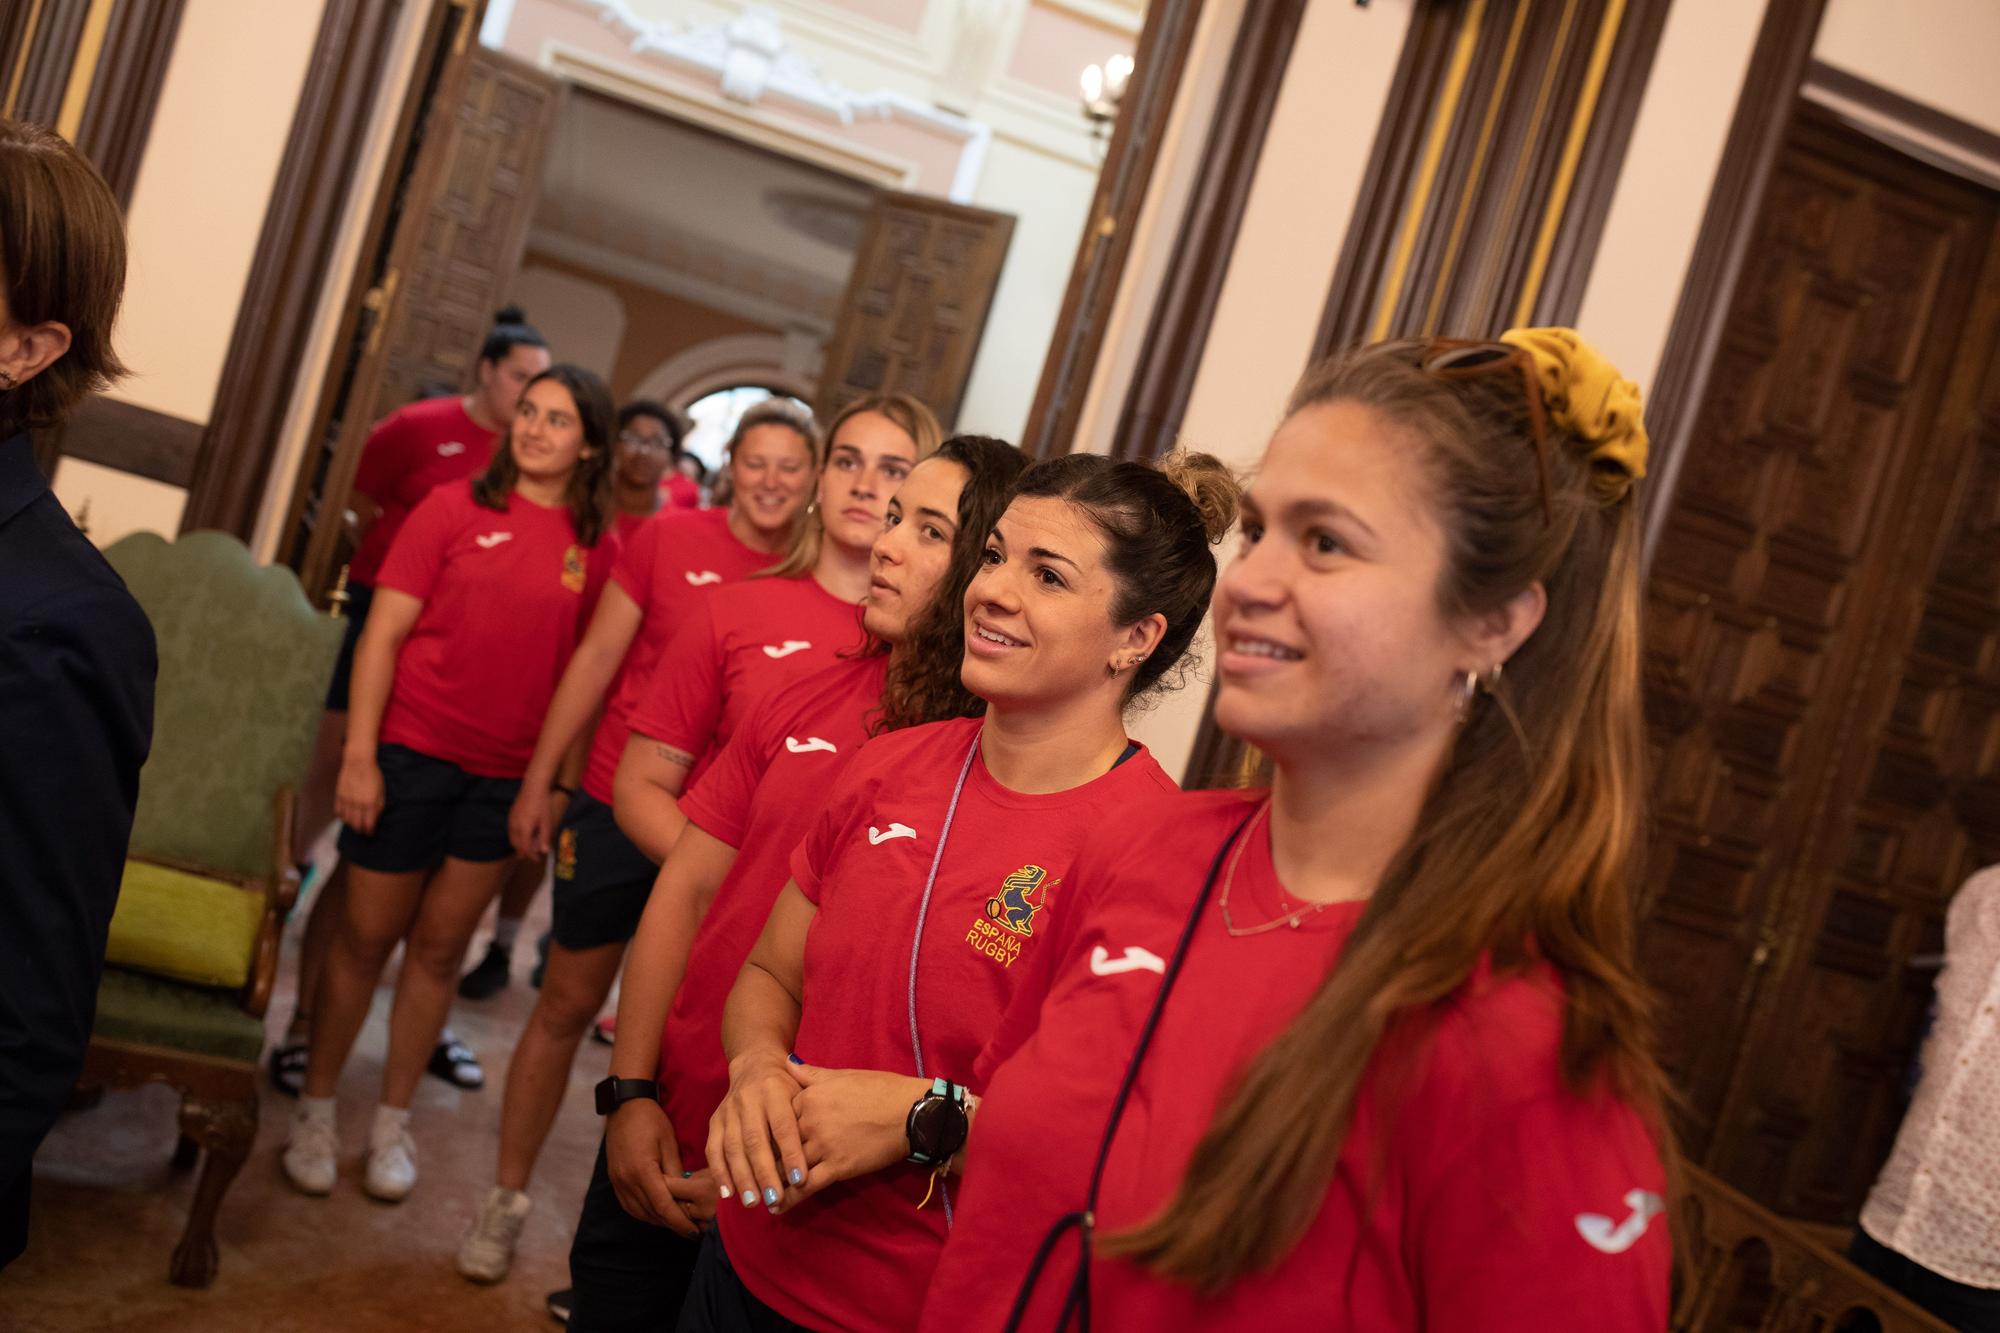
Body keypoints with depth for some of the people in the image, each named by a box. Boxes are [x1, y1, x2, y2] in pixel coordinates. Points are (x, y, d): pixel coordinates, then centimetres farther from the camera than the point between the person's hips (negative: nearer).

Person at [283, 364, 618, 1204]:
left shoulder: (597, 546, 1)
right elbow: (384, 632, -6)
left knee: (440, 946, 11)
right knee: (368, 935, 8)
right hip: (414, 750, -2)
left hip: (508, 776, 2)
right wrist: (359, 754, -10)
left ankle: (393, 1125, 26)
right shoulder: (455, 508, -4)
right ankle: (316, 1111, 25)